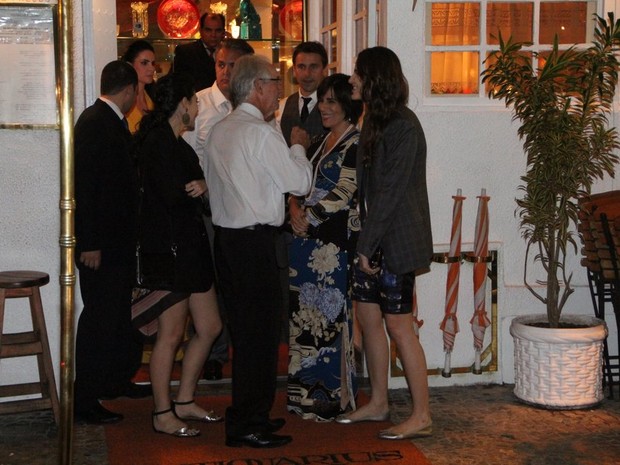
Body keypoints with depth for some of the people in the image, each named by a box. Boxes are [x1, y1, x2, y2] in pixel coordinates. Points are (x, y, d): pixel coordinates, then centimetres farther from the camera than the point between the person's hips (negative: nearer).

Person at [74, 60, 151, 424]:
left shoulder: (112, 122, 13)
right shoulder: (94, 123, -16)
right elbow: (84, 185, -21)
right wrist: (88, 243, -23)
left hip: (118, 240, 10)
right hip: (101, 243, -10)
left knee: (119, 314, 18)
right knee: (100, 318, -3)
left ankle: (116, 380, 32)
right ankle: (84, 399, 5)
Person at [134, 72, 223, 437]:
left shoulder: (174, 142, 17)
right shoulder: (158, 142, -14)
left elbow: (192, 188, 12)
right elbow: (173, 195, -21)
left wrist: (201, 186, -10)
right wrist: (203, 187, -4)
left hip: (190, 246, 10)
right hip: (168, 247, -10)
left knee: (210, 328, 12)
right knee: (171, 335, -1)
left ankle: (185, 401, 24)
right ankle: (163, 414, 12)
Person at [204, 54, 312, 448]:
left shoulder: (220, 131, 13)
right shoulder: (263, 133, -14)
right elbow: (300, 182, -11)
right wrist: (298, 146, 5)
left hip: (226, 235, 9)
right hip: (256, 241, -9)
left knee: (244, 329, 16)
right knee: (261, 331, -2)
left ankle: (246, 415, 26)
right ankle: (249, 425, 4)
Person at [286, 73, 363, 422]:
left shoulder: (357, 145, -8)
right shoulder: (320, 144, 18)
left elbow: (343, 193, -15)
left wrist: (310, 216, -10)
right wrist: (296, 209, -3)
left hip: (336, 245, -8)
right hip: (307, 242, 8)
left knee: (331, 317, -3)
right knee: (306, 316, 11)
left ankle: (334, 397, 9)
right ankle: (308, 395, 21)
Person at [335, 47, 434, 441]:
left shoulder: (403, 127, -16)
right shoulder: (375, 120, 13)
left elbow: (390, 191, -19)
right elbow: (368, 186, 11)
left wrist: (368, 244, -17)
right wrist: (365, 242, 6)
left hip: (396, 240, -9)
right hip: (374, 237, 9)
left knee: (399, 325, -4)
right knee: (368, 316, 13)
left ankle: (422, 417, 6)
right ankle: (378, 403, 26)